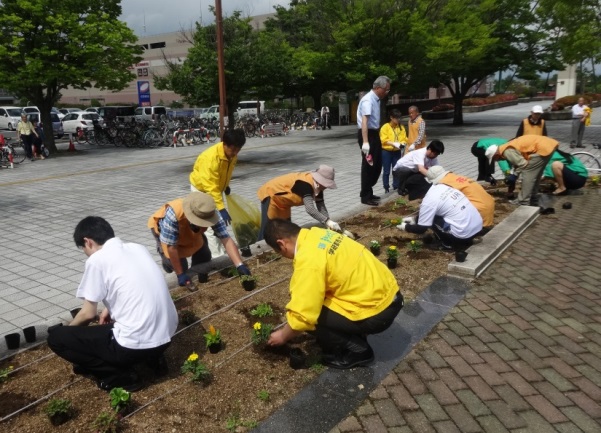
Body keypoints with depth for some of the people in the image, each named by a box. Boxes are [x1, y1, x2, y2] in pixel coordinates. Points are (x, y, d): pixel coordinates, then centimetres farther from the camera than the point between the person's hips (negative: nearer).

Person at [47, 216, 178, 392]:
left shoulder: (97, 260, -7)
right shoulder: (138, 248, 11)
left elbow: (89, 314, 0)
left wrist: (68, 328, 20)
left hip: (136, 344, -7)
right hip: (166, 335, 8)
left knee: (56, 337, 7)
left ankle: (119, 375, 4)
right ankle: (152, 357, 19)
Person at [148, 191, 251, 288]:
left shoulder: (211, 214, -35)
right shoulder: (173, 214, -46)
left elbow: (226, 240, -38)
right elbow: (171, 247, -36)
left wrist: (240, 265, -48)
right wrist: (180, 274, -31)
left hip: (188, 231, 4)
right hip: (162, 228, -3)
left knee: (204, 255, -7)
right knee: (177, 262, -16)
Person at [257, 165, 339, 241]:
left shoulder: (318, 186, -8)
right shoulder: (305, 184, -36)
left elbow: (321, 207, -7)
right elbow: (310, 208, -46)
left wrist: (329, 223, -20)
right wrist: (328, 221, -52)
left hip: (282, 201, 9)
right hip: (270, 195, -9)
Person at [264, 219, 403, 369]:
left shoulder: (308, 261, -23)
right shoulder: (316, 235, 3)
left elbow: (303, 316, -19)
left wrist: (283, 336, 0)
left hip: (377, 311, -9)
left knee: (311, 317, -7)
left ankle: (357, 349, 6)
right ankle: (355, 334, 20)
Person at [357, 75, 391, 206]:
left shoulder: (376, 99, 11)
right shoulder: (368, 100, -18)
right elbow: (364, 121, -28)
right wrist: (365, 142, -36)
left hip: (375, 134, 10)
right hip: (367, 134, -10)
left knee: (377, 164, 14)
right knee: (368, 165, -3)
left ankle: (368, 192, 27)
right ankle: (365, 196, 8)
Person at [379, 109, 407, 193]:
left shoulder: (401, 127, 7)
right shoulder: (385, 127, -8)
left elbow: (404, 138, 5)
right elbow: (384, 140, -15)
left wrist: (403, 143, -17)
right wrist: (393, 143, -27)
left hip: (397, 152, 4)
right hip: (386, 152, -4)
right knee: (386, 171, 1)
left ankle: (396, 186, 19)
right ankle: (386, 187, 10)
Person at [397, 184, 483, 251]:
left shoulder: (428, 200, -12)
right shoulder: (440, 186, 10)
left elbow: (421, 229, -2)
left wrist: (406, 227, 14)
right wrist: (415, 219, 27)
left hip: (465, 232, -8)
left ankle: (450, 245, 6)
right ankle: (465, 241, 18)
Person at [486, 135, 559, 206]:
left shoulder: (507, 152, -15)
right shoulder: (507, 149, 17)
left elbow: (523, 164, -16)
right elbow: (517, 163, 25)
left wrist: (514, 175, -2)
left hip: (542, 148, -11)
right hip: (548, 145, 11)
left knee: (528, 174, -5)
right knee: (534, 175, 18)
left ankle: (523, 202, 0)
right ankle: (533, 200, 25)